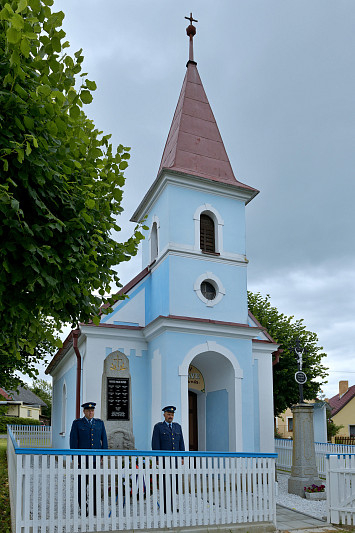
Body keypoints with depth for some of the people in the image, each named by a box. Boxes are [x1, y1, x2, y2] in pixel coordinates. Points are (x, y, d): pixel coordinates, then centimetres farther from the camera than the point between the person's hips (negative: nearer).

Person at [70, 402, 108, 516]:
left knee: (95, 484, -2)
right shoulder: (77, 423, 2)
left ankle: (94, 511, 4)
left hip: (96, 458, 2)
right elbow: (73, 441, -1)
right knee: (82, 484, 3)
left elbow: (104, 440, 11)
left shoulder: (99, 423, 10)